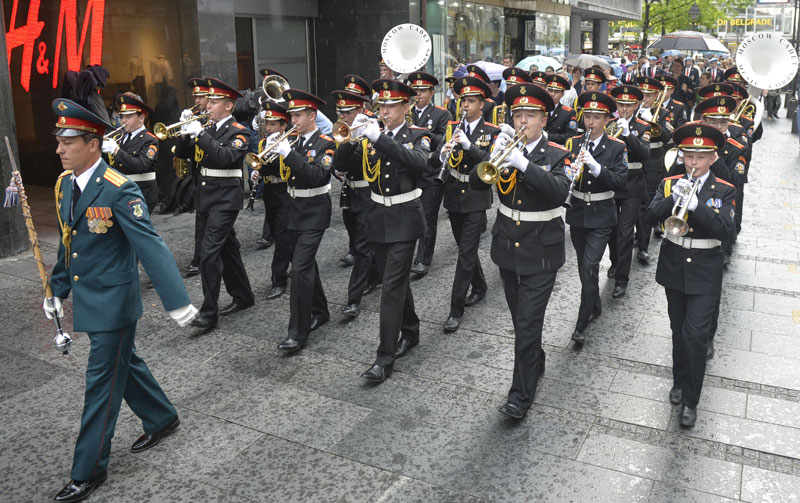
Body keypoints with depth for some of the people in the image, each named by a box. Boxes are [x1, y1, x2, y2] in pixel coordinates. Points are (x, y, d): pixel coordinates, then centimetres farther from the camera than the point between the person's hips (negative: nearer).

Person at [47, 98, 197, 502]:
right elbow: (67, 244, 15)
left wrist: (176, 301, -34)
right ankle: (162, 419, 42)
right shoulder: (63, 184, 3)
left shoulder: (118, 190, -22)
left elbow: (150, 246, -28)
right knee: (123, 362, 21)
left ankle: (89, 470, 16)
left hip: (113, 301, -8)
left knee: (102, 381, 2)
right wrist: (58, 290, 19)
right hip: (87, 299, 8)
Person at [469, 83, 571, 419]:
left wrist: (523, 164, -35)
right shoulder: (505, 147, 3)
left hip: (540, 252, -4)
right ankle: (536, 363, 42)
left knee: (528, 323, -5)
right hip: (507, 247, 5)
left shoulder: (556, 155, -7)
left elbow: (560, 192, -27)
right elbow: (476, 183, -9)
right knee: (520, 318, 19)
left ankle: (521, 394, 5)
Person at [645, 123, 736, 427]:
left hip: (704, 273, -2)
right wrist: (673, 199, -29)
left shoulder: (724, 191, -4)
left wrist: (695, 204, -29)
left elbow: (725, 231, -17)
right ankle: (680, 381, 34)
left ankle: (690, 400, 3)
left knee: (695, 334, -7)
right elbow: (652, 218, -13)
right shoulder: (669, 184, 1)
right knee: (679, 331, 16)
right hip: (674, 268, 3)